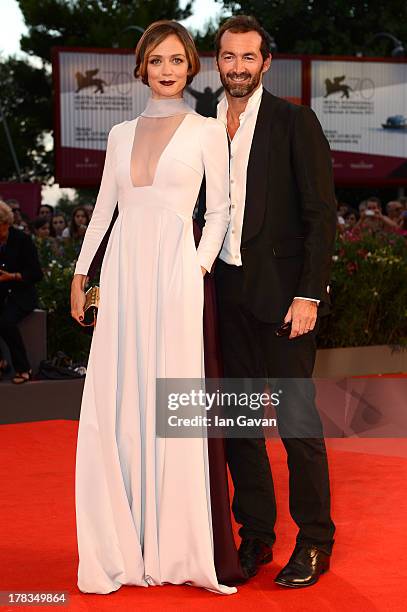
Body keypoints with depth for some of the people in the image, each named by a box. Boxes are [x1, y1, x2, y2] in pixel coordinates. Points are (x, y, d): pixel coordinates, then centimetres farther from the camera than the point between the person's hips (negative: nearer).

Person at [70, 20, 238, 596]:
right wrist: (81, 274, 13)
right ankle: (123, 542, 10)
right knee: (115, 407, 2)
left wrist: (201, 266, -8)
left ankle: (177, 545, 5)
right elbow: (103, 207, 17)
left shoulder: (206, 130, 4)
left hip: (175, 273, -4)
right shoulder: (122, 134, 15)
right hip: (123, 274, 4)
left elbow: (219, 211, 3)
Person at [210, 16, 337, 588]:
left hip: (281, 291, -5)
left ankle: (315, 541, 10)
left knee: (297, 418, -3)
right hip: (225, 291, 5)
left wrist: (309, 294, -13)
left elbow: (321, 213, -6)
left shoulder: (295, 122, -2)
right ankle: (255, 535, 21)